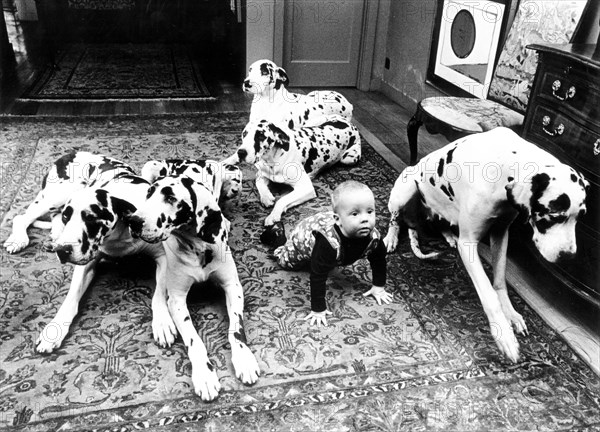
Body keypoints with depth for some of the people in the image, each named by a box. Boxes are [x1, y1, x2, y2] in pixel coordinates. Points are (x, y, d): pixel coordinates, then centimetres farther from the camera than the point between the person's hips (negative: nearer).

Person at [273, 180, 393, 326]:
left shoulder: (373, 236, -36)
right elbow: (318, 276, -45)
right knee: (286, 261, 23)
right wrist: (318, 309, -41)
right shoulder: (329, 242, -53)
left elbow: (378, 260, -14)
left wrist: (379, 287, -8)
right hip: (305, 233, -4)